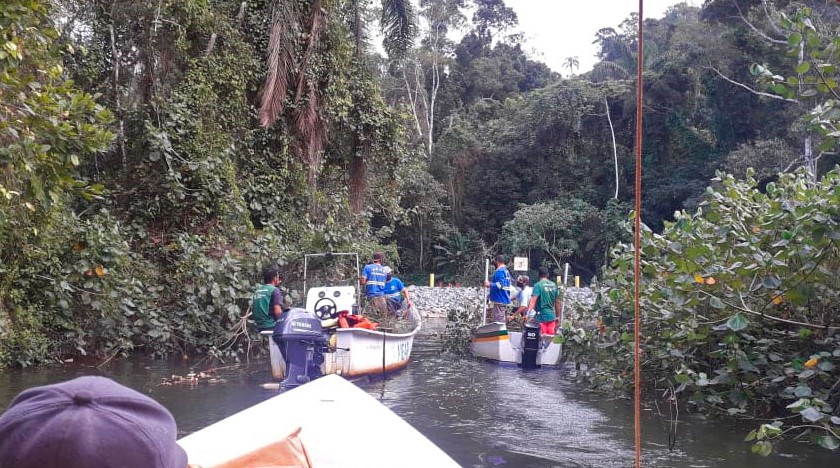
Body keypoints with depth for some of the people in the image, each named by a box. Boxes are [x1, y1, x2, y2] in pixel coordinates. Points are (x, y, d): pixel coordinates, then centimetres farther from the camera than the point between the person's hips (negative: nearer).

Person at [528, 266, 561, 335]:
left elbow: (533, 300, -22)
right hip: (552, 316, 5)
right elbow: (557, 302, 13)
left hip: (542, 316, -5)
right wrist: (557, 317, 21)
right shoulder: (553, 285, 8)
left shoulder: (538, 285, -9)